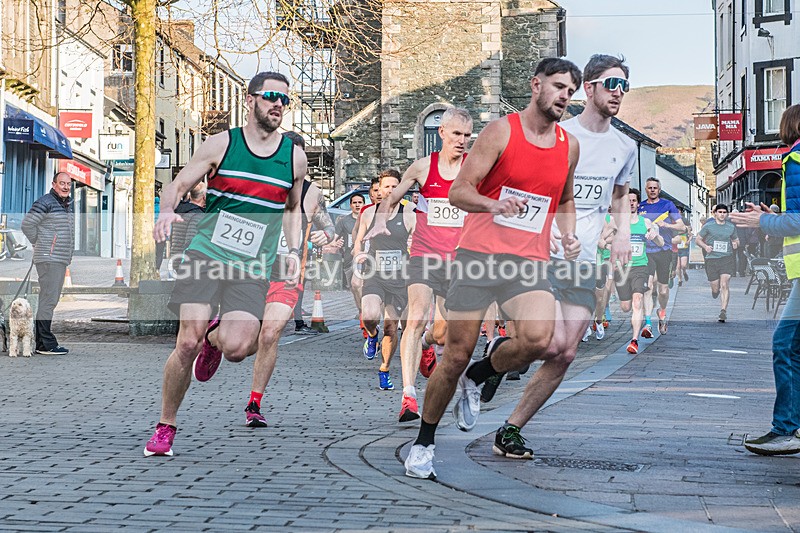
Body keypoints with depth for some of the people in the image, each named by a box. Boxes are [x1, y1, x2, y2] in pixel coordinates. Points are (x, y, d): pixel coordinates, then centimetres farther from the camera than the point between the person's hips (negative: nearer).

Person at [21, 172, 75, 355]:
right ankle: (46, 343, -11)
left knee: (51, 299, 10)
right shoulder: (45, 202, -9)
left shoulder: (68, 204, 19)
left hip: (61, 260, 9)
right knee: (48, 299, -11)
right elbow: (27, 224, -12)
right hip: (48, 259, -9)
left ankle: (41, 343, 15)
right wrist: (40, 244, -3)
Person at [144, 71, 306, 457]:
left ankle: (215, 338, 20)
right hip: (206, 254, -1)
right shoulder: (221, 144, 3)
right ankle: (165, 427, 7)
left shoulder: (295, 158, 9)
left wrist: (294, 251, 11)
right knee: (188, 342, -13)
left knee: (237, 347, -20)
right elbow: (177, 186, 5)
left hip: (253, 267, 1)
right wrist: (167, 211, -17)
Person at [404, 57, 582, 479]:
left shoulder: (569, 146, 13)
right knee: (455, 356, -1)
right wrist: (494, 205, -26)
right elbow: (457, 192, -7)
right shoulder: (501, 131, -3)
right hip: (478, 254, -3)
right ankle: (423, 443, 20)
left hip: (529, 263, 3)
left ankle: (477, 378, 8)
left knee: (538, 340, -25)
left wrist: (568, 236, 11)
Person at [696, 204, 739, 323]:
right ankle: (715, 290, 42)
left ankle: (723, 311, -12)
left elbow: (736, 239, 25)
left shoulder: (731, 227, 10)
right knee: (716, 288, 3)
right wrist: (705, 246, -10)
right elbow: (698, 239, 9)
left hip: (727, 258, 1)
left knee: (725, 285, -14)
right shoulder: (708, 226, 3)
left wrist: (735, 244, 1)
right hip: (712, 259, 0)